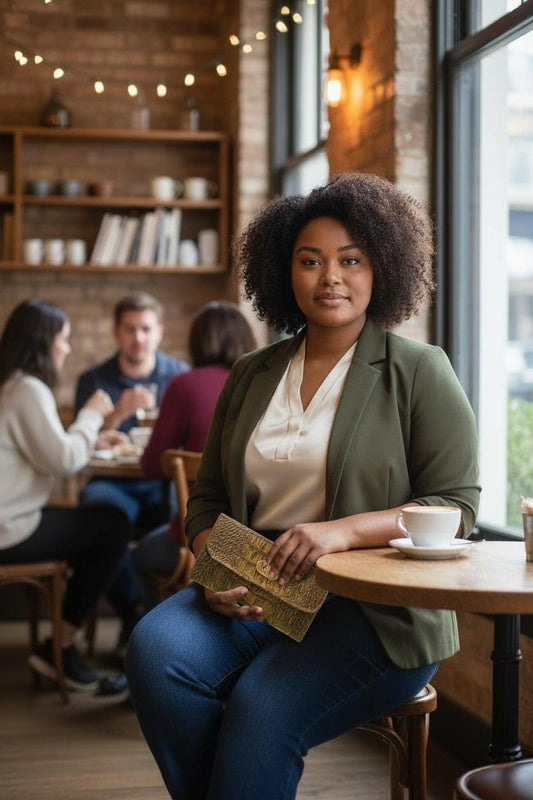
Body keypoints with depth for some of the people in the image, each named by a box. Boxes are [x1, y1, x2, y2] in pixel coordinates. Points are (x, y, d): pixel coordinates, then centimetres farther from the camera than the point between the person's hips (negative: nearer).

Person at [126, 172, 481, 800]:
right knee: (155, 647, -25)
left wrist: (344, 530, -19)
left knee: (265, 707, -31)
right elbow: (207, 497, 18)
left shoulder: (418, 371, 2)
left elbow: (454, 506, -4)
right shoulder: (251, 376, 16)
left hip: (376, 607, -4)